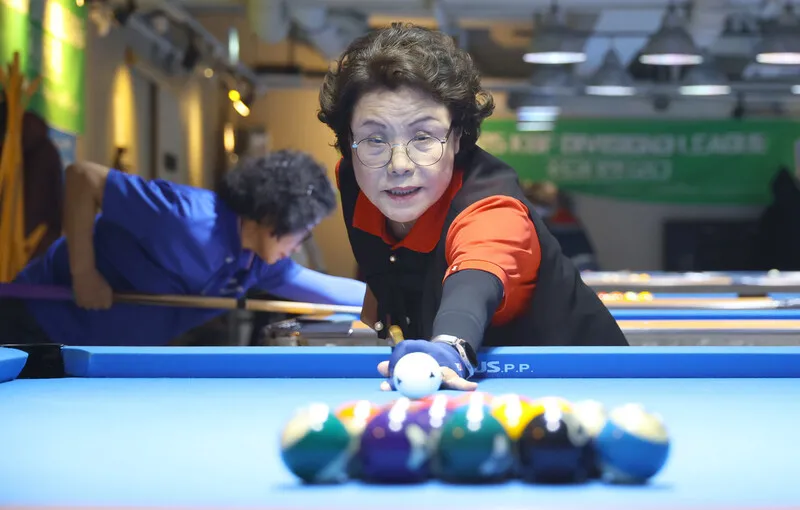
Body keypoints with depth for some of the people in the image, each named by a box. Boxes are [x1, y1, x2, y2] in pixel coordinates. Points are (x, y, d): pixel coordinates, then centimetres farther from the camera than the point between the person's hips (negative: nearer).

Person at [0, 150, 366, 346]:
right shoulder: (190, 220, -30)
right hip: (45, 323, -8)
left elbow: (319, 286, 10)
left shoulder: (258, 262, -3)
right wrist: (84, 273, -28)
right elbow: (82, 178, -28)